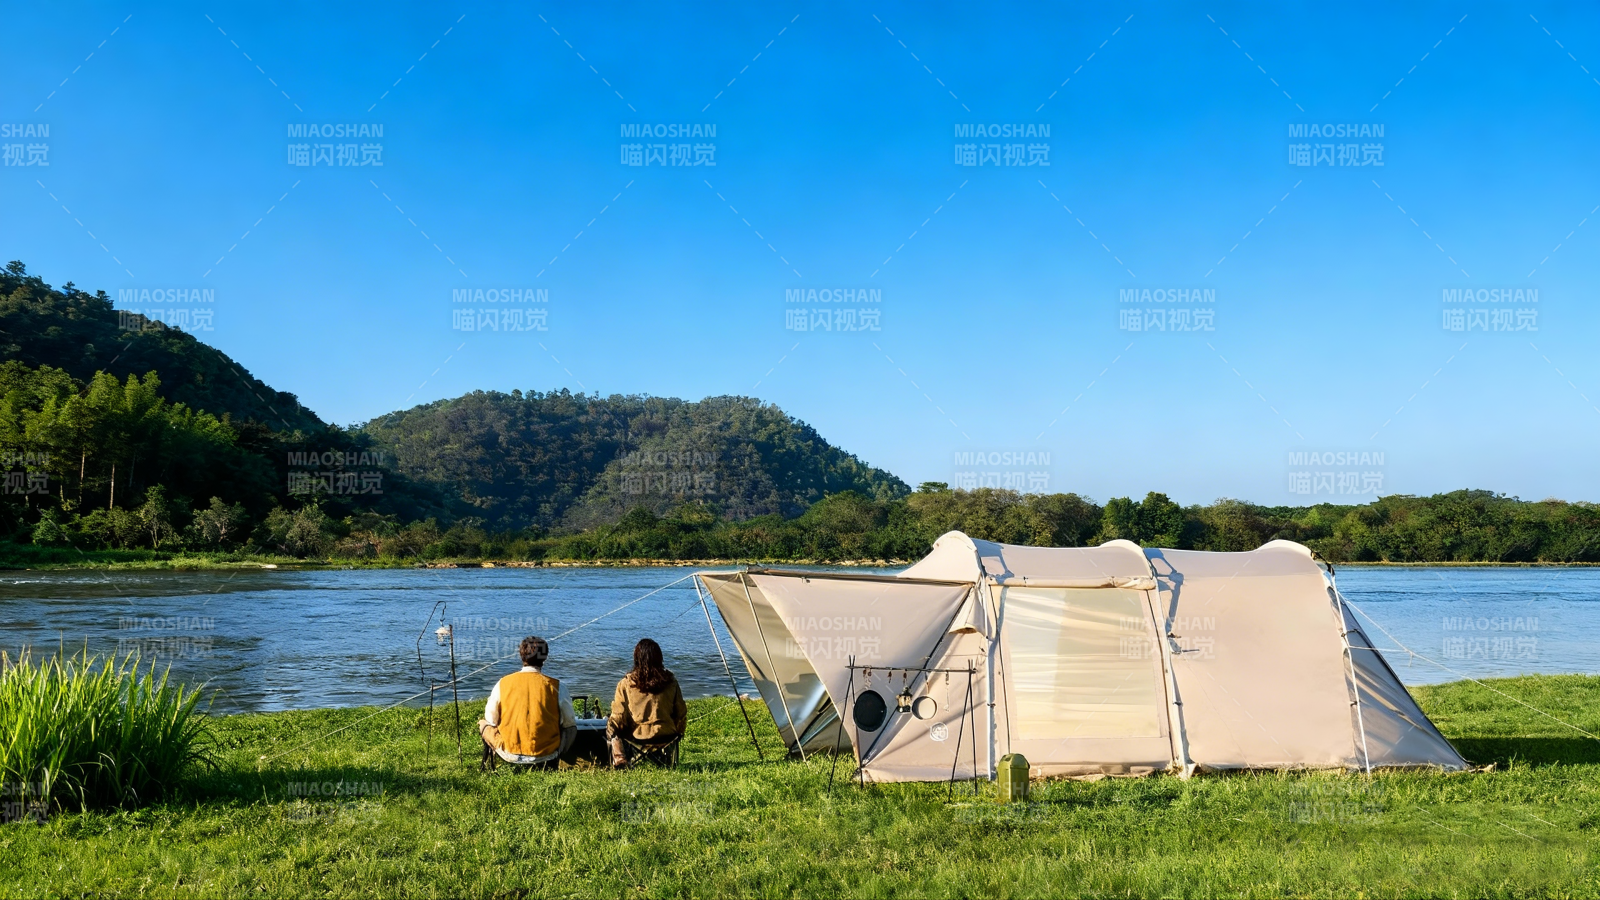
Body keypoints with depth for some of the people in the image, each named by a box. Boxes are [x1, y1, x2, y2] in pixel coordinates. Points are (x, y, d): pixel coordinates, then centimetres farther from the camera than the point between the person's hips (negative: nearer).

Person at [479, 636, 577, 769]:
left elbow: (491, 719, 5)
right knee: (572, 727, 29)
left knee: (483, 723, 27)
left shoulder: (502, 684, -5)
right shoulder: (555, 686, -8)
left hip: (510, 756, 0)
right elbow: (569, 722, 3)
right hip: (546, 754, 0)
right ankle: (551, 763, 16)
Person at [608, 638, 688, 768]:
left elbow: (618, 718, -7)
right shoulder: (670, 682, -6)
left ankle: (618, 757, 12)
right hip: (666, 736, 3)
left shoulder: (626, 683, -12)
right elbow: (681, 713, 1)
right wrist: (678, 732, 20)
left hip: (637, 737, -3)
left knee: (610, 725, 25)